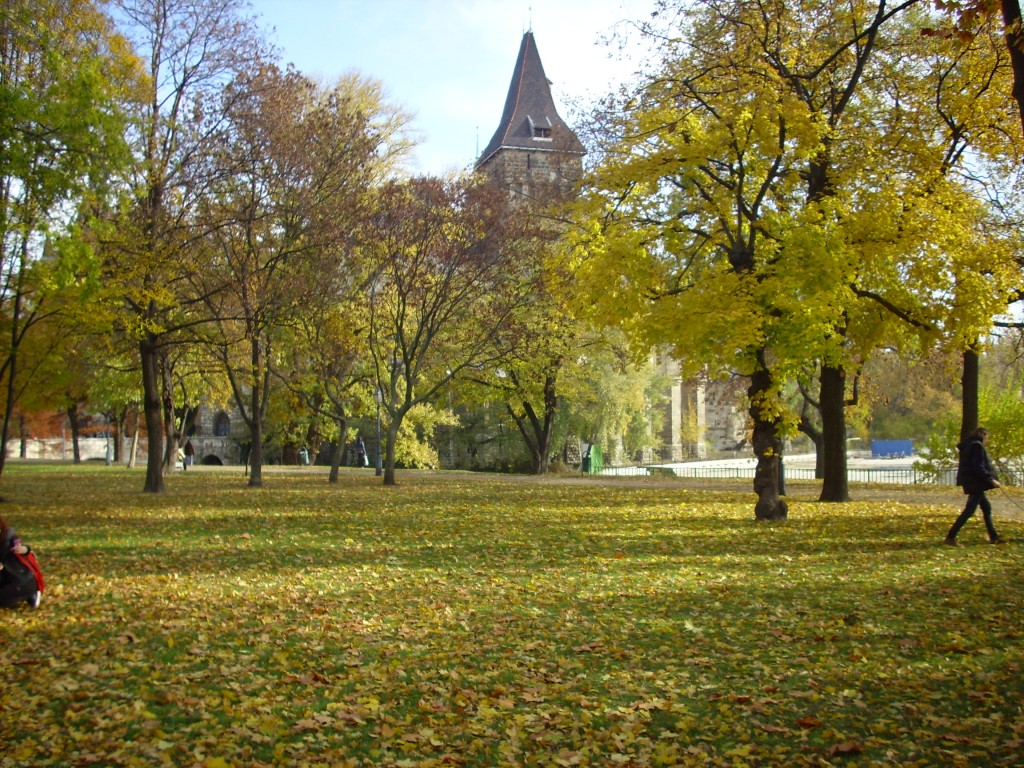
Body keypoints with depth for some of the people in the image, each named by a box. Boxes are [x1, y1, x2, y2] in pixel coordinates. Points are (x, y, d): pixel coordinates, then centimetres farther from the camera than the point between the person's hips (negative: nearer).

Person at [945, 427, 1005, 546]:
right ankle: (950, 537, -11)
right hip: (976, 483, -11)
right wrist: (991, 479, -19)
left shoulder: (968, 444, 13)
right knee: (970, 510, -9)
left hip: (971, 482, 11)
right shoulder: (977, 446, -16)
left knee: (986, 507, 17)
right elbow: (979, 468, -22)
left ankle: (993, 536, 24)